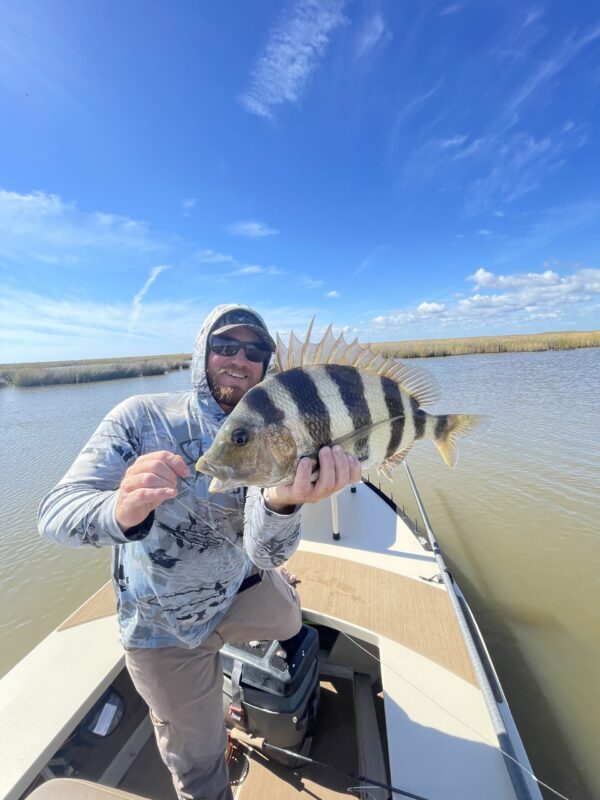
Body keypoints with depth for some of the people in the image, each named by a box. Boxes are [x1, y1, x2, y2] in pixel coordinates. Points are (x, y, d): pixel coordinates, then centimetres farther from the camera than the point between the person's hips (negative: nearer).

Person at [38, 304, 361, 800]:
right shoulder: (142, 417, -20)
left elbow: (267, 555, -27)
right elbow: (56, 513, -27)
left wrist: (283, 502, -50)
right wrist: (120, 512, -49)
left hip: (242, 590, 3)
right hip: (164, 625, -2)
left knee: (290, 624, 32)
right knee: (197, 757, 19)